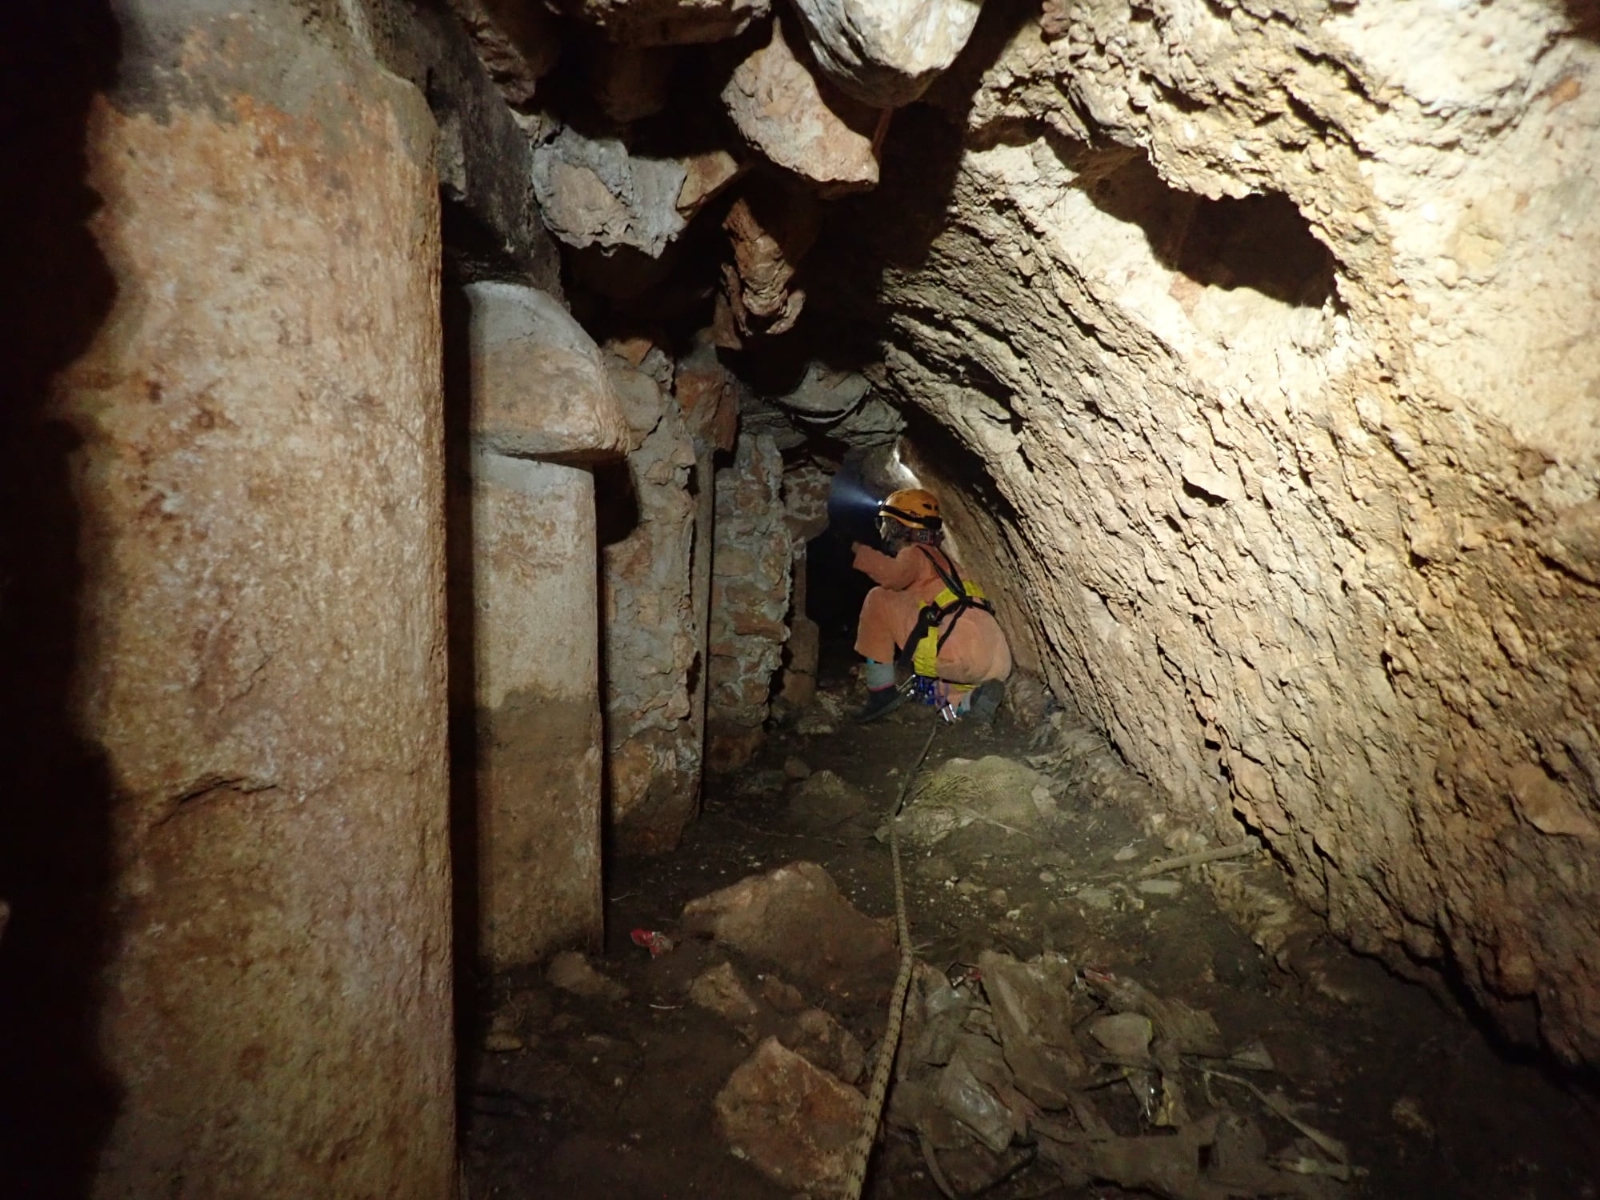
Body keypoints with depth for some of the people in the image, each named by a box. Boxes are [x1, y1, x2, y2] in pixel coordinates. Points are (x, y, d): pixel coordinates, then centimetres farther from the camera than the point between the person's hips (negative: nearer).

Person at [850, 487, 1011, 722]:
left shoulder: (914, 553, 6)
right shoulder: (936, 556, 32)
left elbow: (894, 575, -17)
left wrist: (859, 551, -3)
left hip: (963, 653, -9)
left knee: (879, 600, 1)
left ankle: (881, 691, 0)